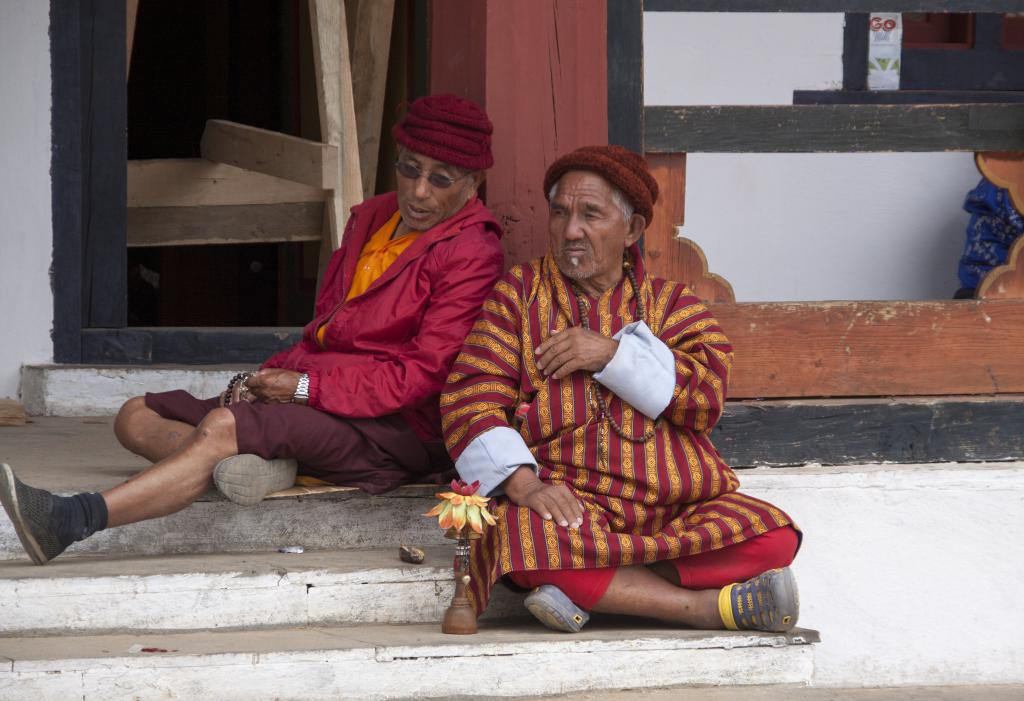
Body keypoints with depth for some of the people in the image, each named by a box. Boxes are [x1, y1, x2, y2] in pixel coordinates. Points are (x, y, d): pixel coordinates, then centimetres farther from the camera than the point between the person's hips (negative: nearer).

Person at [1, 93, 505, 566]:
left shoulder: (472, 253, -6)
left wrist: (307, 387, -16)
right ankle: (260, 463, -33)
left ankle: (71, 520, -47)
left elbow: (422, 374, -14)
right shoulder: (373, 219, 19)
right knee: (137, 418, -1)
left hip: (393, 430, -9)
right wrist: (271, 378, 0)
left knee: (223, 424, -32)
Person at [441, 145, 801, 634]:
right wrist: (522, 482, -17)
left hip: (675, 506, 1)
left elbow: (707, 396, -1)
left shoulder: (669, 303, 18)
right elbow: (471, 400, 0)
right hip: (568, 504, -1)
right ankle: (711, 607, -31)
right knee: (518, 533, -37)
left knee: (771, 538, -25)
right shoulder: (517, 295, 14)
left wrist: (612, 353, -9)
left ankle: (588, 590, -26)